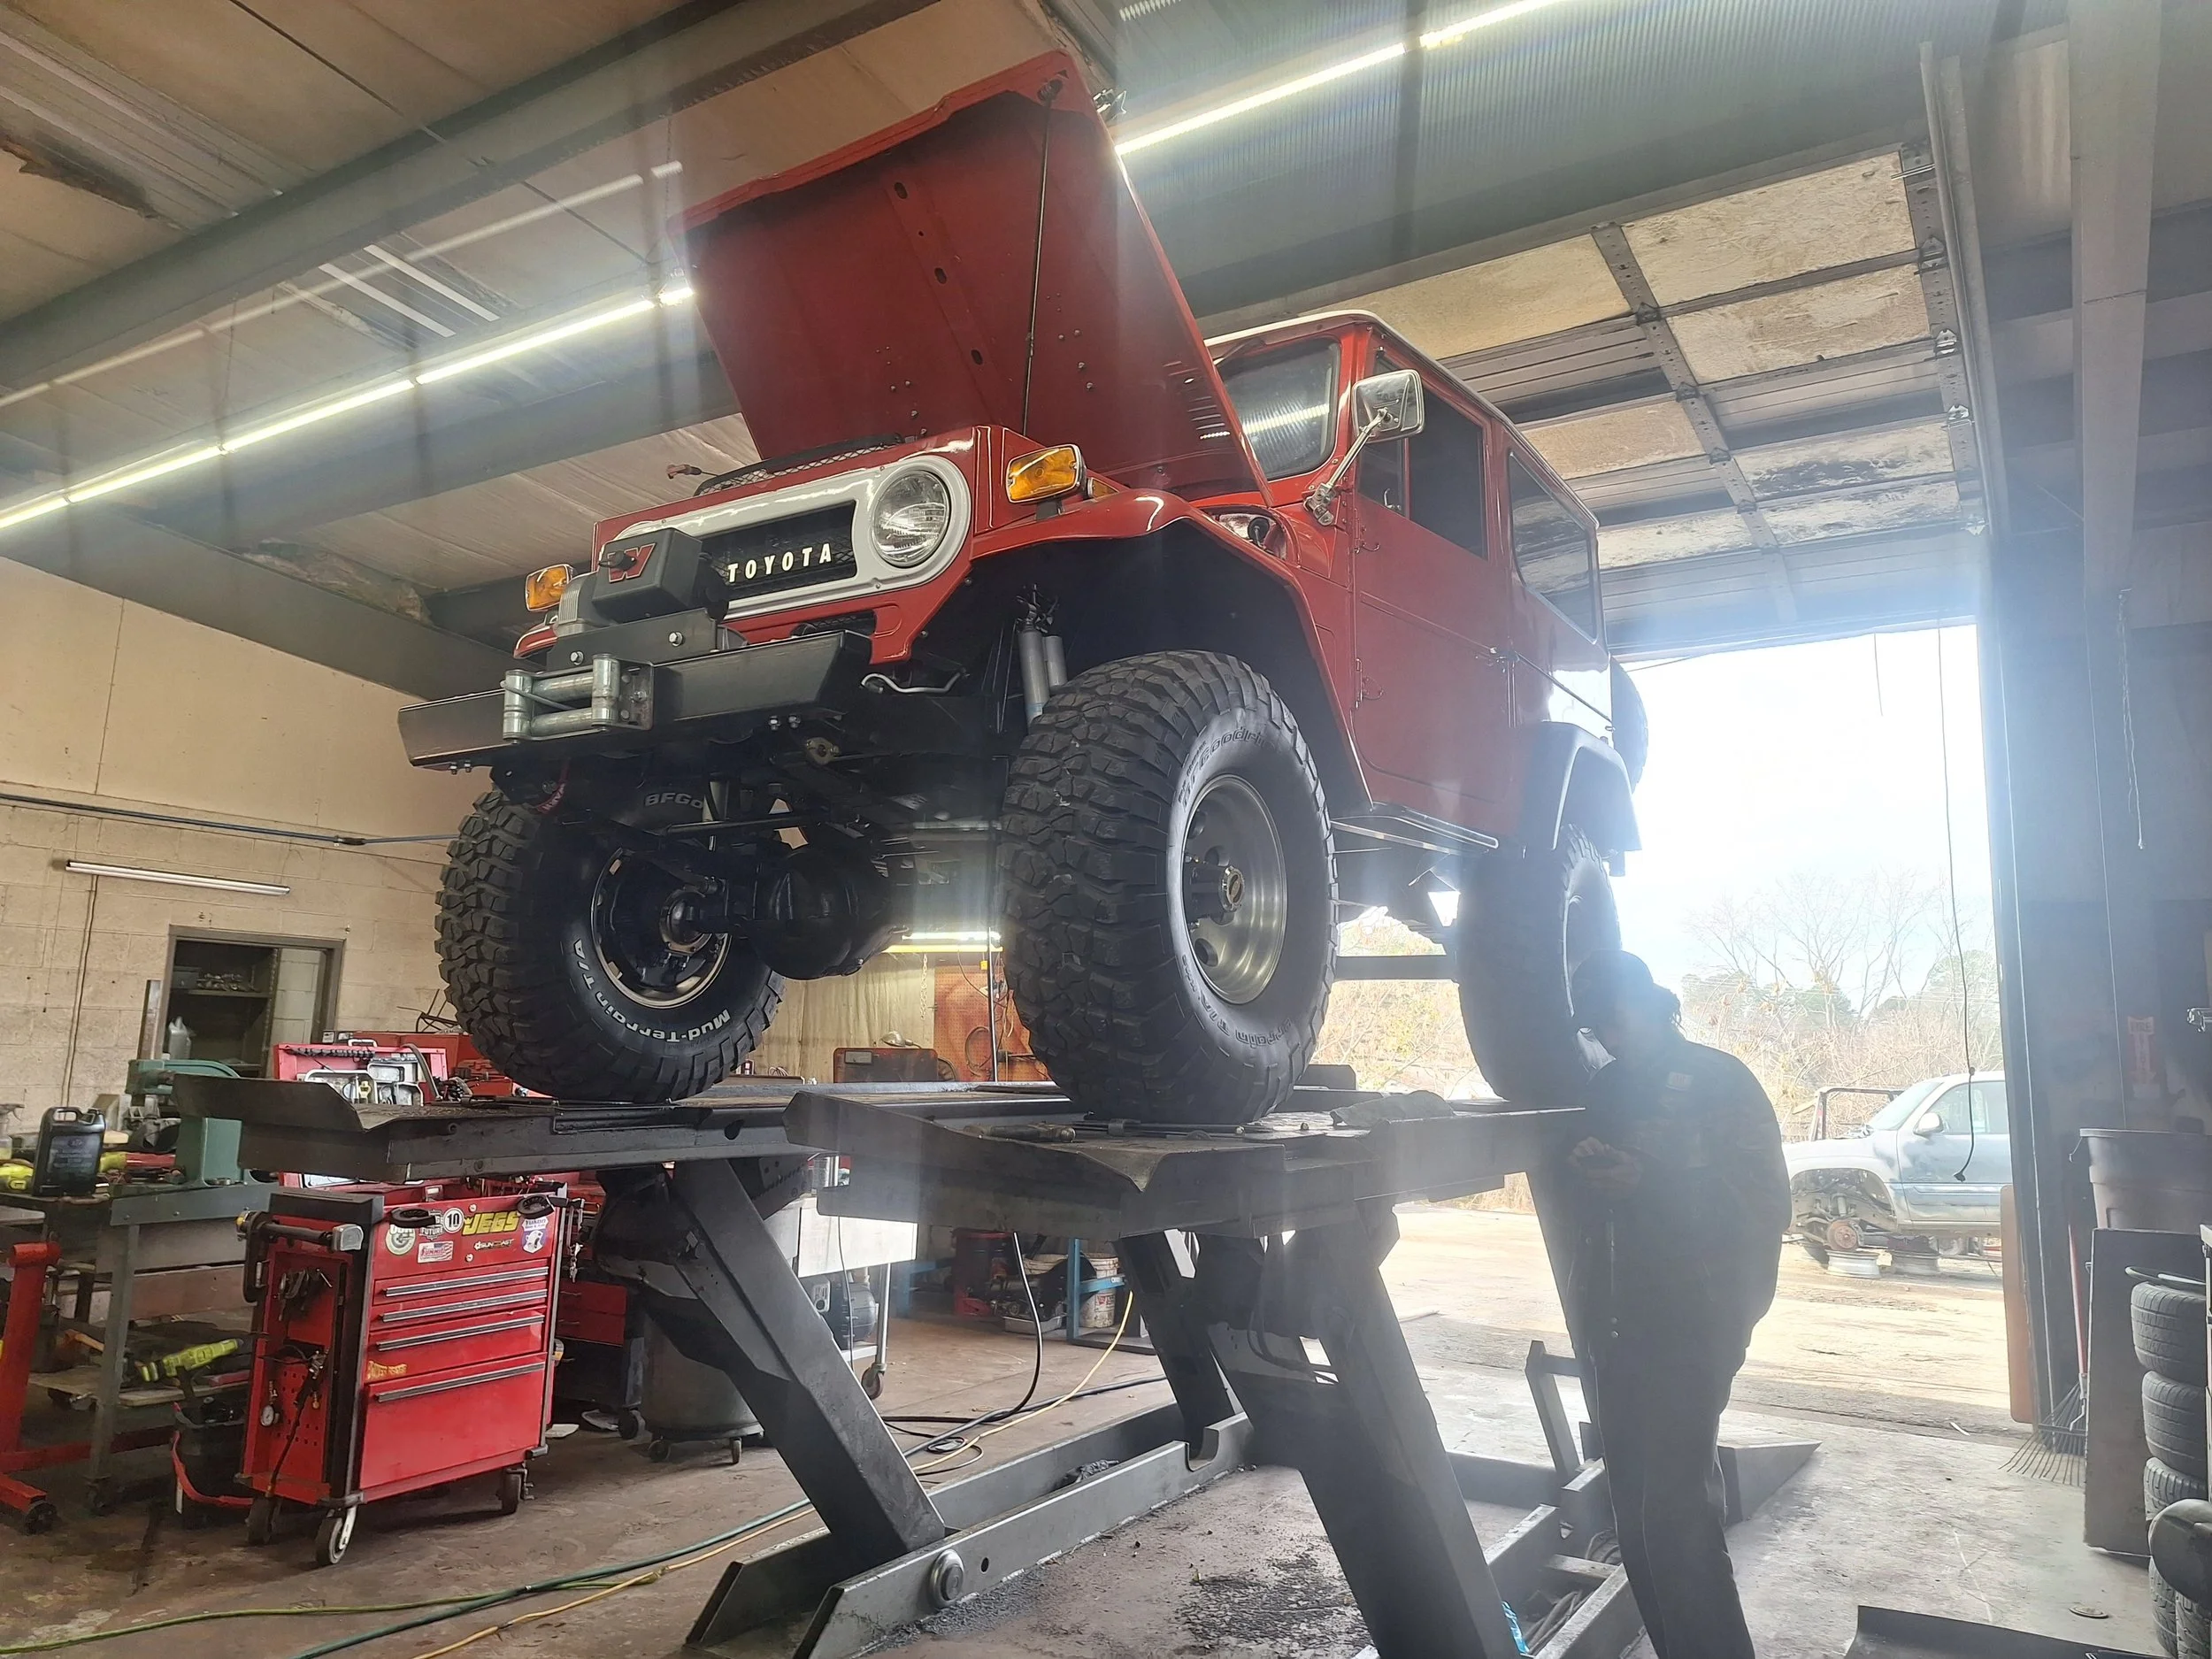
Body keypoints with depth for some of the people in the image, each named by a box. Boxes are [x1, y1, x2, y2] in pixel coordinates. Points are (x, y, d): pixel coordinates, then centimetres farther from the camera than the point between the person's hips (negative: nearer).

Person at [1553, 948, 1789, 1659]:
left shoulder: (1721, 1082, -3)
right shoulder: (1607, 1089, 12)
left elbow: (1763, 1205, -10)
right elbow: (1580, 1205, 16)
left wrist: (1644, 1181, -20)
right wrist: (1585, 1172, -6)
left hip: (1691, 1329, -6)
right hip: (1614, 1329, 6)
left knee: (1676, 1512, -9)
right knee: (1637, 1511, 10)